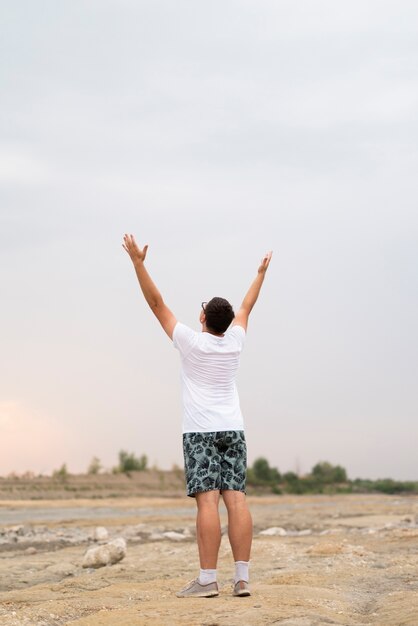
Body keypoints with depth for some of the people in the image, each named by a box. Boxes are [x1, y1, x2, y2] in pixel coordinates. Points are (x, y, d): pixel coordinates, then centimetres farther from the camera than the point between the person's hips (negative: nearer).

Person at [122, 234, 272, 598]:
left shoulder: (192, 342, -5)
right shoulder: (235, 341, 7)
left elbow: (157, 303, -4)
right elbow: (247, 307, 24)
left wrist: (138, 262, -1)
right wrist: (261, 273, 39)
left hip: (200, 431, -5)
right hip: (233, 429, 5)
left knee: (208, 500, -13)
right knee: (236, 498, -3)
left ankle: (208, 579, -17)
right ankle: (243, 578, -7)